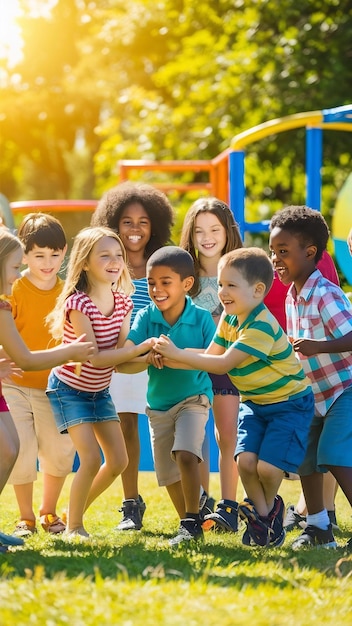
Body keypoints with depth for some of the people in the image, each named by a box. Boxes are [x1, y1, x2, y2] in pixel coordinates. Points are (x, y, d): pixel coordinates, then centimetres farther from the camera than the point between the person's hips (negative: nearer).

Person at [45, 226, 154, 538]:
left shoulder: (122, 302, -4)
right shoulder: (78, 303, -25)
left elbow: (120, 353, -9)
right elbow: (95, 357, -30)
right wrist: (140, 348, -34)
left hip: (100, 391, 7)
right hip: (70, 391, -7)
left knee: (118, 461, 5)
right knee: (92, 459, -16)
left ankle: (77, 510, 27)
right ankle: (73, 526, 4)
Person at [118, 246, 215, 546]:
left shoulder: (201, 318, -14)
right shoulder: (145, 317, -9)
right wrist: (148, 358, -38)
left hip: (193, 398, -4)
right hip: (158, 405, 4)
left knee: (185, 453, -25)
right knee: (170, 474, 10)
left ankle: (193, 521, -10)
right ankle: (189, 527, 29)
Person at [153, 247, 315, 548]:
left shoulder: (262, 326, -29)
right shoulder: (230, 318, -2)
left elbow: (223, 364, -32)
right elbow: (211, 355, -4)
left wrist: (178, 353, -31)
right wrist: (170, 357, -18)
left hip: (289, 402, -7)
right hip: (254, 402, 7)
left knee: (267, 467, -15)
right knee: (246, 460, -11)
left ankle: (270, 506, 18)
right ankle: (260, 515, 12)